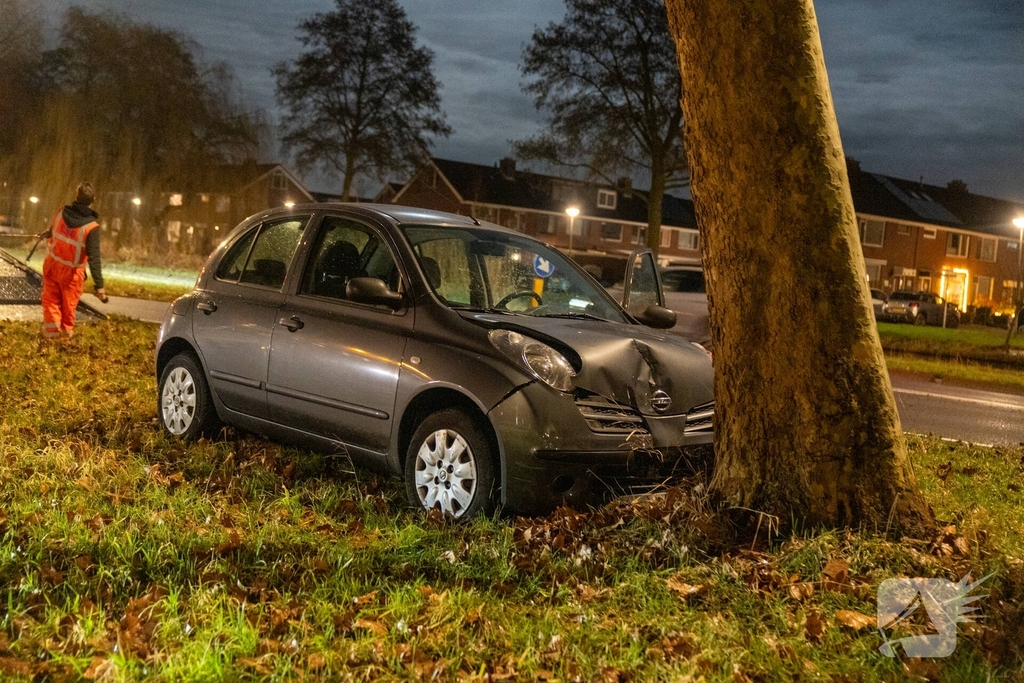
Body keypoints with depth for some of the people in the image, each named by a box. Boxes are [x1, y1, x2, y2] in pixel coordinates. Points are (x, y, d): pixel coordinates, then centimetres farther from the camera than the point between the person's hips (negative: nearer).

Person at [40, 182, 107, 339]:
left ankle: (52, 330, 12)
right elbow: (94, 258, -30)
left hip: (52, 264, 3)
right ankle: (67, 330, 30)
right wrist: (99, 285, -28)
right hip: (71, 271, -3)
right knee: (68, 303, 16)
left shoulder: (60, 213, -13)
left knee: (51, 299, 16)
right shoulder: (91, 227, -27)